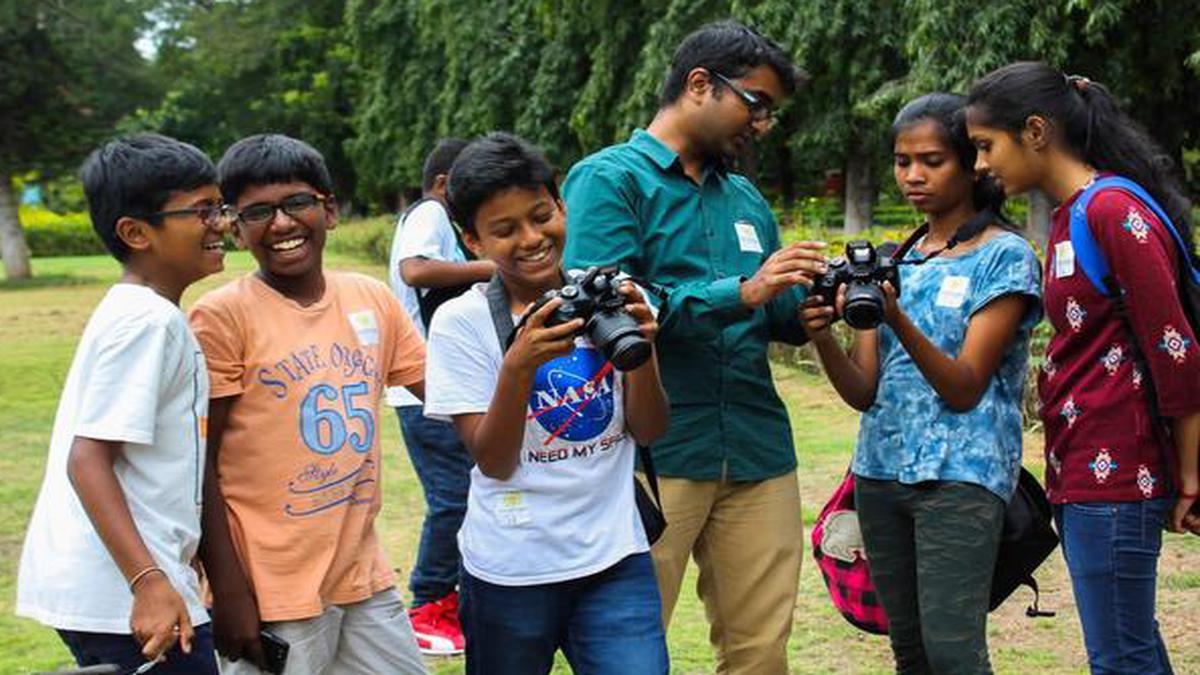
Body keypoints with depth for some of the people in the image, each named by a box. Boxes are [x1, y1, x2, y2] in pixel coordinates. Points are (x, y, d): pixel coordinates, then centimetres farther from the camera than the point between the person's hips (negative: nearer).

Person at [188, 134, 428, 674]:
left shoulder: (371, 299, 6)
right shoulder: (223, 315, -9)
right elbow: (200, 463, -9)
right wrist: (228, 590, -12)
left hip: (365, 578, 5)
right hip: (273, 593, -5)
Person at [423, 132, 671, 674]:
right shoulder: (462, 322, -6)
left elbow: (648, 431, 1)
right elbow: (494, 462, -10)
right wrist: (518, 365, -26)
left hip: (615, 556, 2)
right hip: (510, 570, -1)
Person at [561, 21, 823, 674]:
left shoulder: (745, 197, 19)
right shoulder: (609, 178, -2)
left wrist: (807, 307, -3)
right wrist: (741, 293, -18)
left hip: (758, 451, 6)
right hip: (653, 451, -6)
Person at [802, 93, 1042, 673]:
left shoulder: (1005, 255, -2)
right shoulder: (893, 261, 14)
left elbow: (964, 390, -10)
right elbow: (864, 392, 8)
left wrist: (898, 320, -25)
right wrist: (822, 336, -12)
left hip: (961, 474, -6)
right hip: (881, 471, 6)